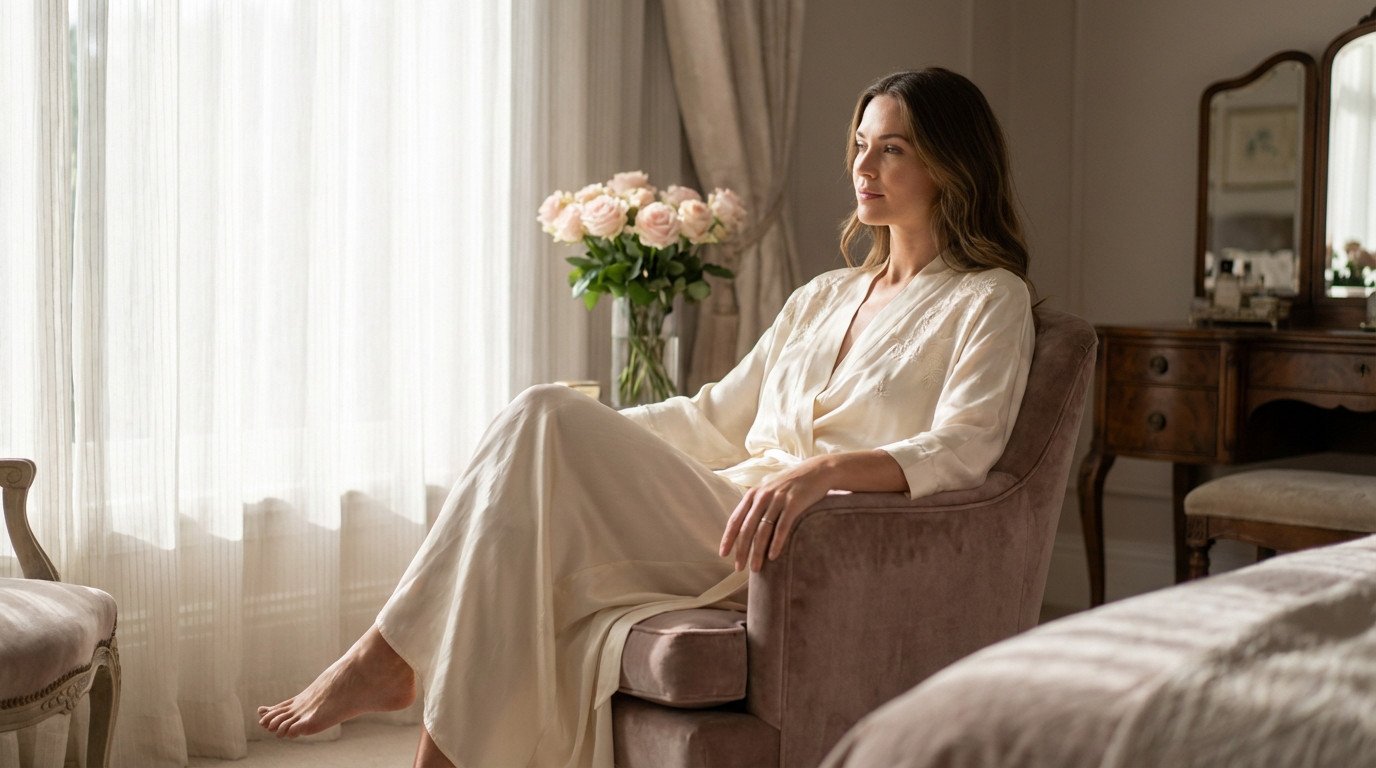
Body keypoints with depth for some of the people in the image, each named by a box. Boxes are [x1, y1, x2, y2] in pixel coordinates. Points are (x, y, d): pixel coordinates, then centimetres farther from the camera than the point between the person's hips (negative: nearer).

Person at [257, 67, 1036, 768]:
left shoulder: (990, 300, 4)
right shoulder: (826, 297, 26)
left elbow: (962, 449, -12)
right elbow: (717, 415, 26)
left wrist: (822, 468, -30)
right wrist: (595, 435, 12)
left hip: (803, 546, -6)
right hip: (717, 519, 7)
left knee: (545, 419, -21)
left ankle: (393, 654, -17)